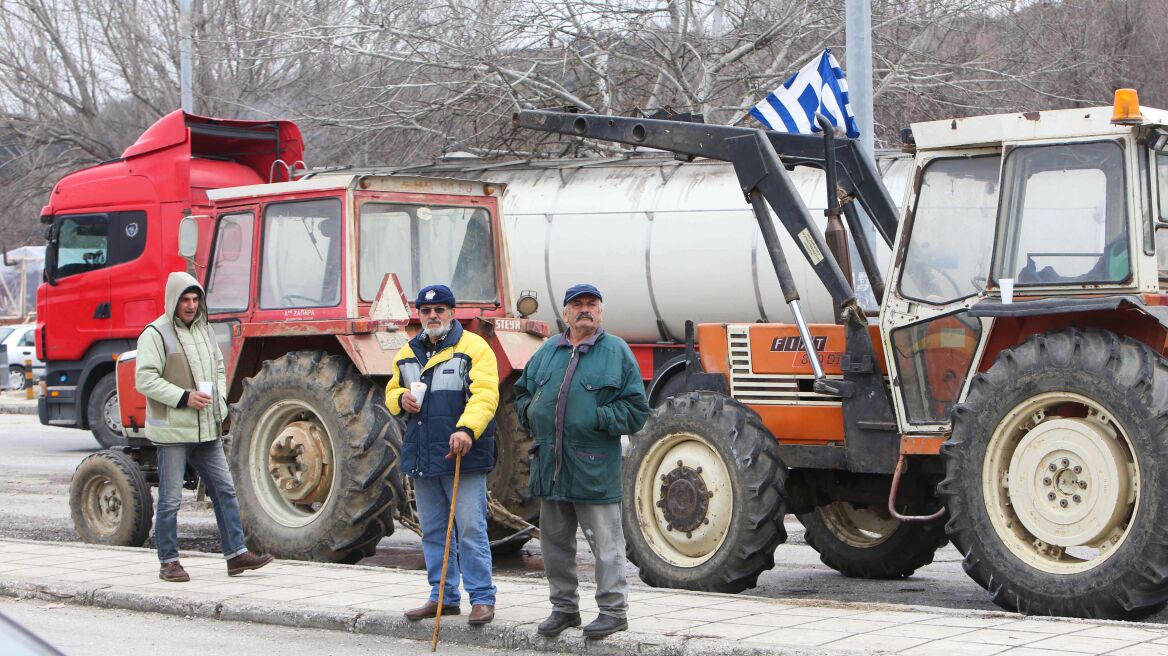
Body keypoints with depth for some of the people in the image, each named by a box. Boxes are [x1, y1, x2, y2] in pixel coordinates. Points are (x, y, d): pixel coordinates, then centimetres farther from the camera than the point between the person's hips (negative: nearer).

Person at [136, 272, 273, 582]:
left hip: (207, 429, 7)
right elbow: (145, 379, -16)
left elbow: (219, 369, 24)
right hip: (172, 430, -7)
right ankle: (169, 562, 9)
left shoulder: (204, 331, 14)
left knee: (225, 490, 6)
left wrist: (219, 400, 6)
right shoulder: (156, 334, -9)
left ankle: (236, 553, 11)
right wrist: (184, 397, -22)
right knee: (170, 499, 0)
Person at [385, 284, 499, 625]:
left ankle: (482, 598, -1)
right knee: (433, 531, 13)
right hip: (421, 457, 7)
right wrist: (400, 399, 1)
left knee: (470, 529, -7)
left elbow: (485, 394, -17)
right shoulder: (407, 354, 16)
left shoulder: (473, 347, -5)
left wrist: (467, 429, -33)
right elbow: (391, 392, 26)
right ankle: (443, 597, 22)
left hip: (463, 456, -7)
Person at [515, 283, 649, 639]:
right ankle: (564, 607, 24)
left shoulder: (616, 351, -1)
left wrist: (598, 418, -15)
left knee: (605, 543, -2)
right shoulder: (548, 351, 13)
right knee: (555, 542, 13)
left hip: (594, 468, -5)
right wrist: (530, 413, 6)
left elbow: (636, 409, -4)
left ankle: (613, 610, 6)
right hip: (550, 465, 5)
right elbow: (522, 391, 26)